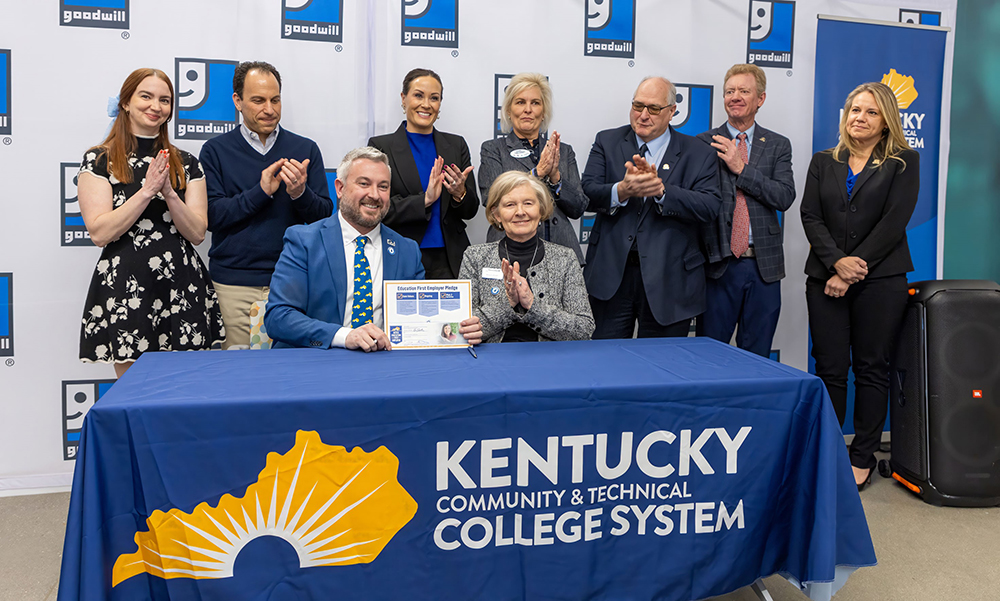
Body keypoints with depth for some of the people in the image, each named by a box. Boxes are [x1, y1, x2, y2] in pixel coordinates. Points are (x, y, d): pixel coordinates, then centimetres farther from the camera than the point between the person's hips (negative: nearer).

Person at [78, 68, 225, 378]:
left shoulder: (186, 164, 11)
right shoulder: (99, 161, 3)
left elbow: (197, 233, 3)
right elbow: (100, 232, -8)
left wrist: (169, 192, -11)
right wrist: (148, 191, -14)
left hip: (182, 288, 2)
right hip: (125, 289, -2)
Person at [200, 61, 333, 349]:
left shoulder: (305, 149, 8)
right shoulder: (215, 150, 5)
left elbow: (325, 215, 5)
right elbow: (211, 215, -3)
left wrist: (300, 193, -15)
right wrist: (260, 192, -14)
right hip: (234, 284, -1)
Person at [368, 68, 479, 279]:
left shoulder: (456, 145, 10)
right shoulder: (381, 146, 0)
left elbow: (470, 211, 9)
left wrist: (459, 193, -13)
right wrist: (425, 200, -20)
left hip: (449, 261, 3)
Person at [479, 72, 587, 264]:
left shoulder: (564, 151, 15)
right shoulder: (493, 150, 7)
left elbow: (578, 209, 8)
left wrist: (555, 176, -7)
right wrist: (538, 172, -13)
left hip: (560, 250, 3)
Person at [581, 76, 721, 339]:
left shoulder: (698, 154, 3)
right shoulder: (607, 142, 8)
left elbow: (709, 207, -11)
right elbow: (587, 194, -5)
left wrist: (661, 189, -23)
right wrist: (622, 190, -25)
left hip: (668, 280, -1)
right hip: (611, 275, 1)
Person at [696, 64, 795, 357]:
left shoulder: (778, 145, 9)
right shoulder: (704, 143, 3)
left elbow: (785, 197, -6)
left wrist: (741, 168, -13)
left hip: (764, 266, 2)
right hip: (719, 265, -2)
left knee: (757, 355, 10)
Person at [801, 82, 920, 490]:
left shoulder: (904, 162, 5)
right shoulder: (823, 162, 13)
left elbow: (894, 222, -6)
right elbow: (810, 216, 3)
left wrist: (853, 270, -12)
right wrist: (837, 261, -13)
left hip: (880, 279, -2)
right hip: (826, 279, 2)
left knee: (871, 369, 4)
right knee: (829, 370, 2)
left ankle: (863, 457, 13)